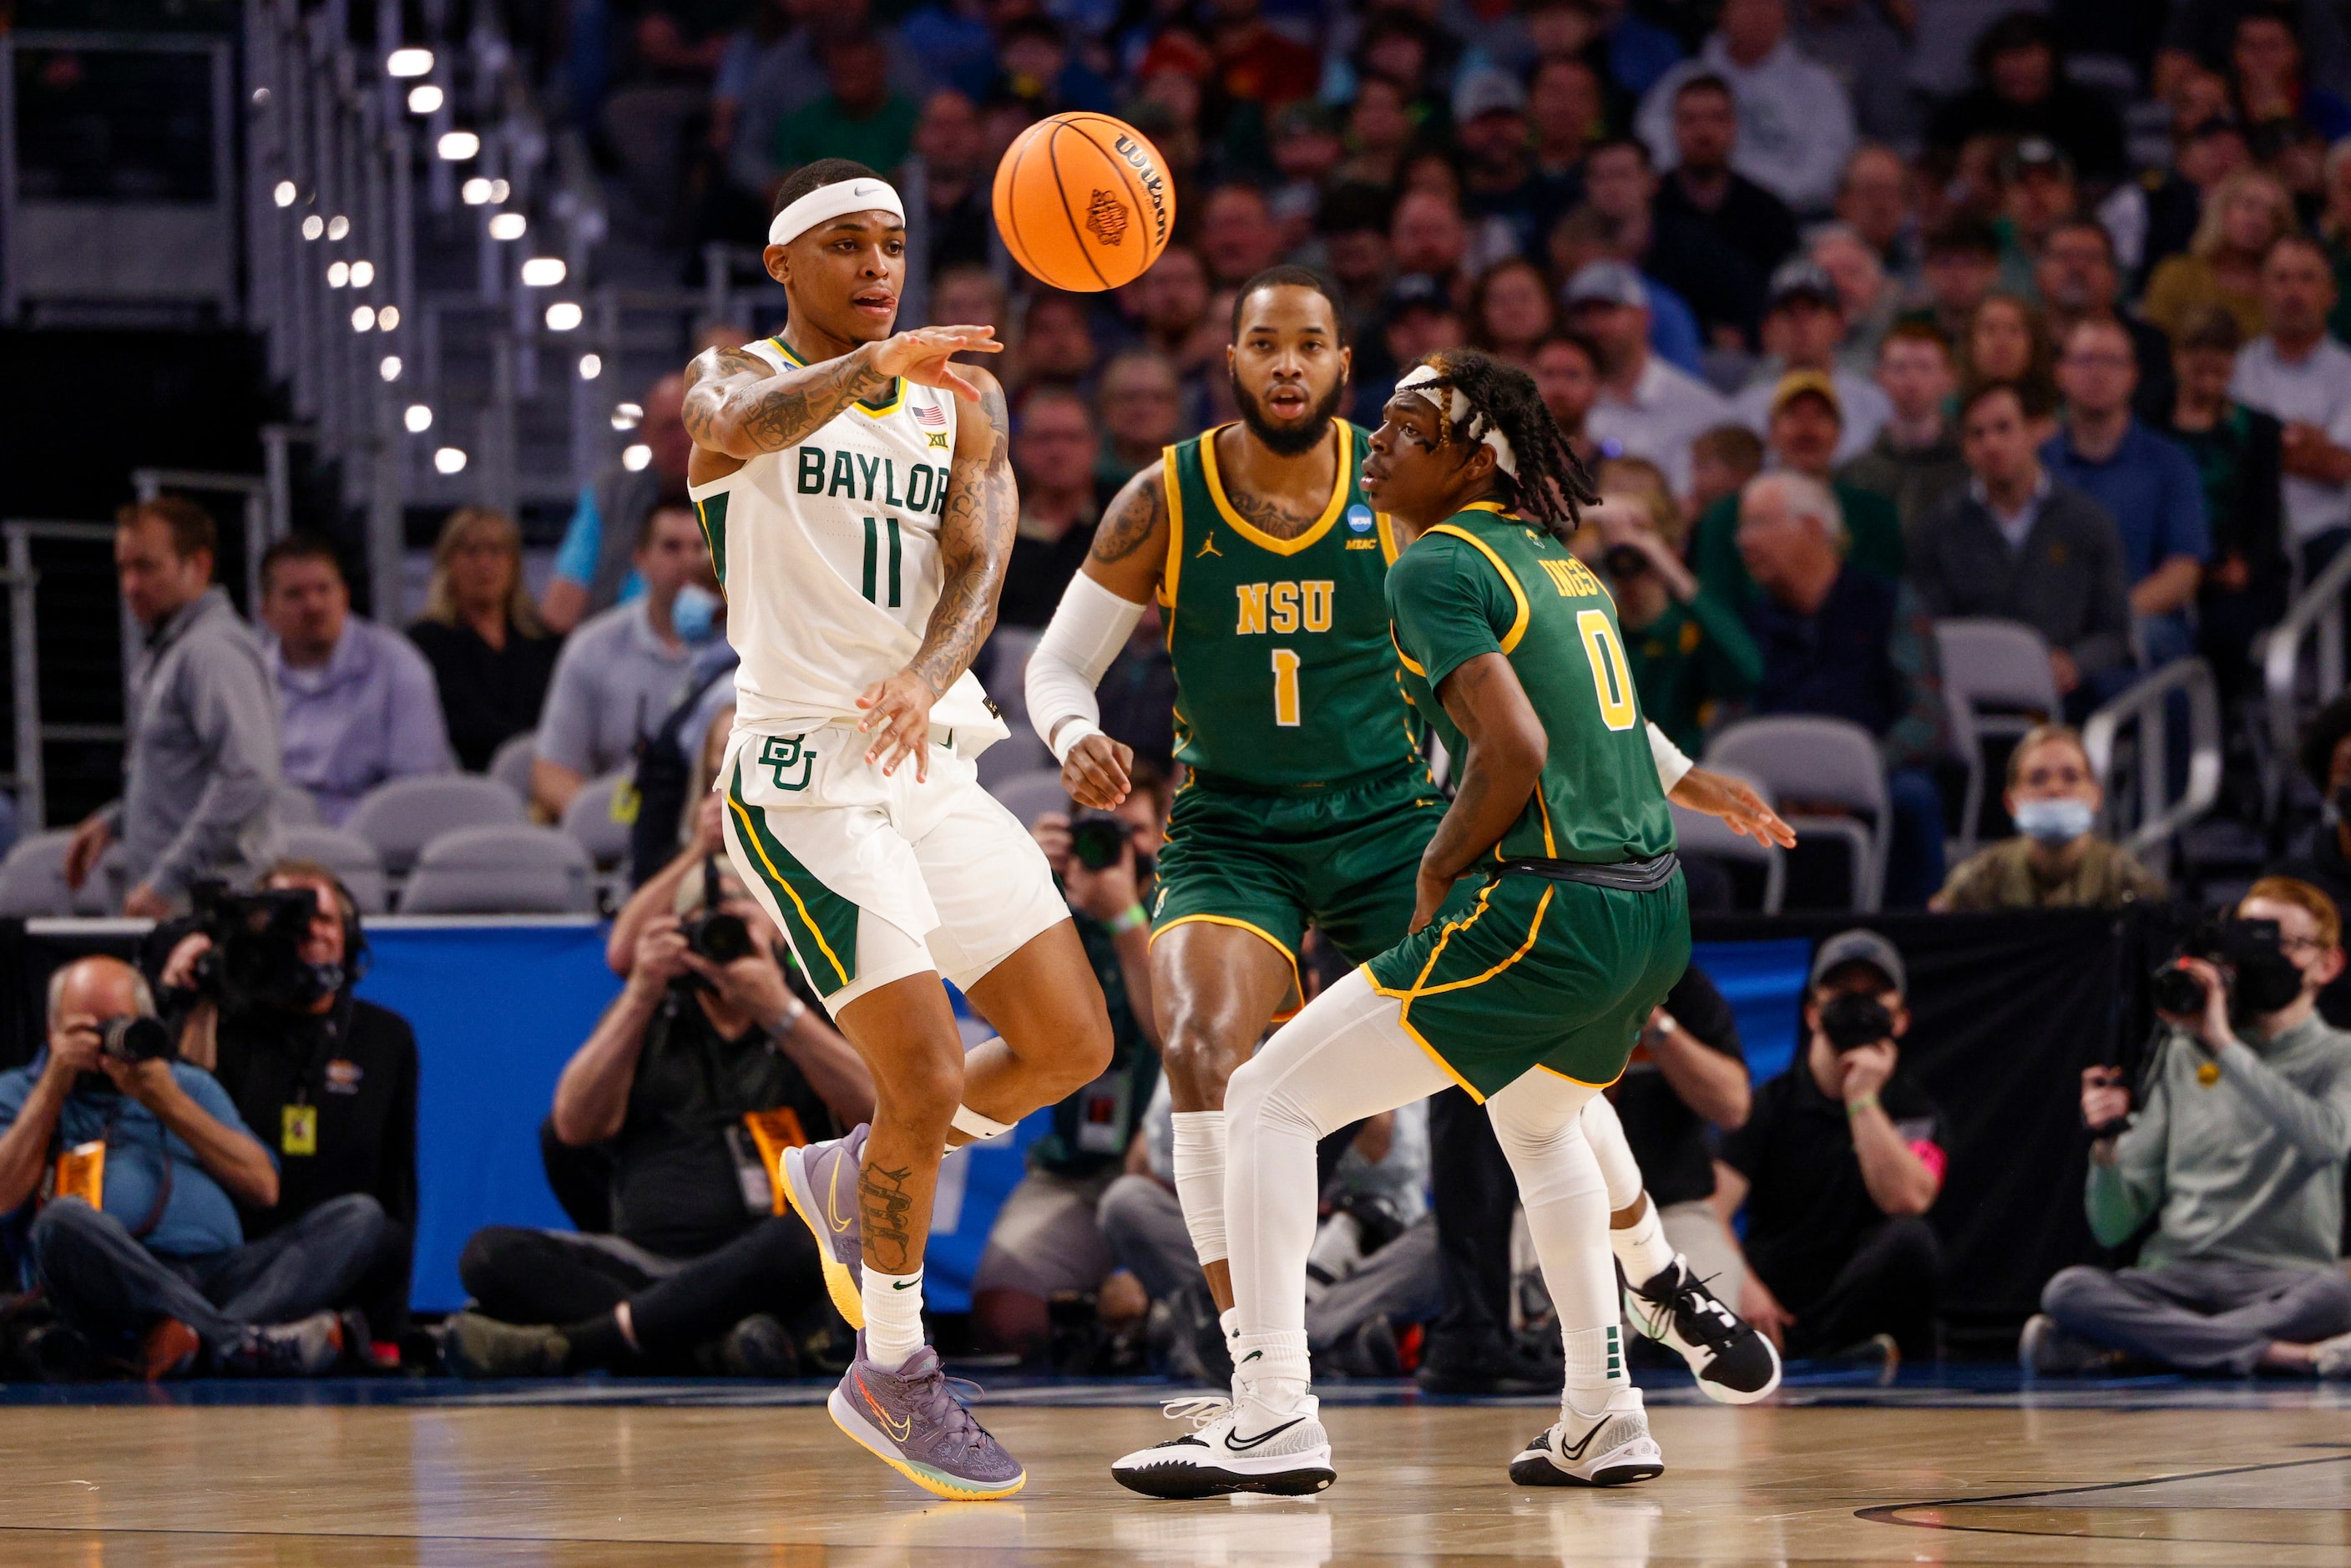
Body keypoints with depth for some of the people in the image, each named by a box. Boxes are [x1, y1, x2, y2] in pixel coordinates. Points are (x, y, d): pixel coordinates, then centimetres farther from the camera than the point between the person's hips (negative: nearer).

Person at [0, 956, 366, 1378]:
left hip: (221, 1270, 4)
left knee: (360, 1217, -16)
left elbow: (264, 1189, 14)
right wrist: (55, 1086, 5)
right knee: (64, 1219, -37)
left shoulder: (191, 1085, 29)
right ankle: (242, 1342, -42)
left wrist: (170, 1104, 7)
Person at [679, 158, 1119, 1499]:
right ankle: (893, 1377, 7)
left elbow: (980, 568, -4)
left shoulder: (964, 399, 10)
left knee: (1072, 1047, 5)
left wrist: (926, 680, -26)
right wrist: (873, 363, -50)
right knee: (927, 1085, -12)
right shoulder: (737, 380, -4)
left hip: (937, 772, 6)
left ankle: (852, 1180, 29)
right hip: (806, 785, -6)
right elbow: (746, 425, -31)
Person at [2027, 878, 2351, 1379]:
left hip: (2283, 1283, -2)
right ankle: (2286, 1355, -32)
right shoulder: (2182, 1055, 16)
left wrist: (2224, 1045, -18)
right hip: (2175, 1276, 3)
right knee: (2068, 1290, -29)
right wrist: (2107, 1146, -10)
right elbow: (2113, 1228, 11)